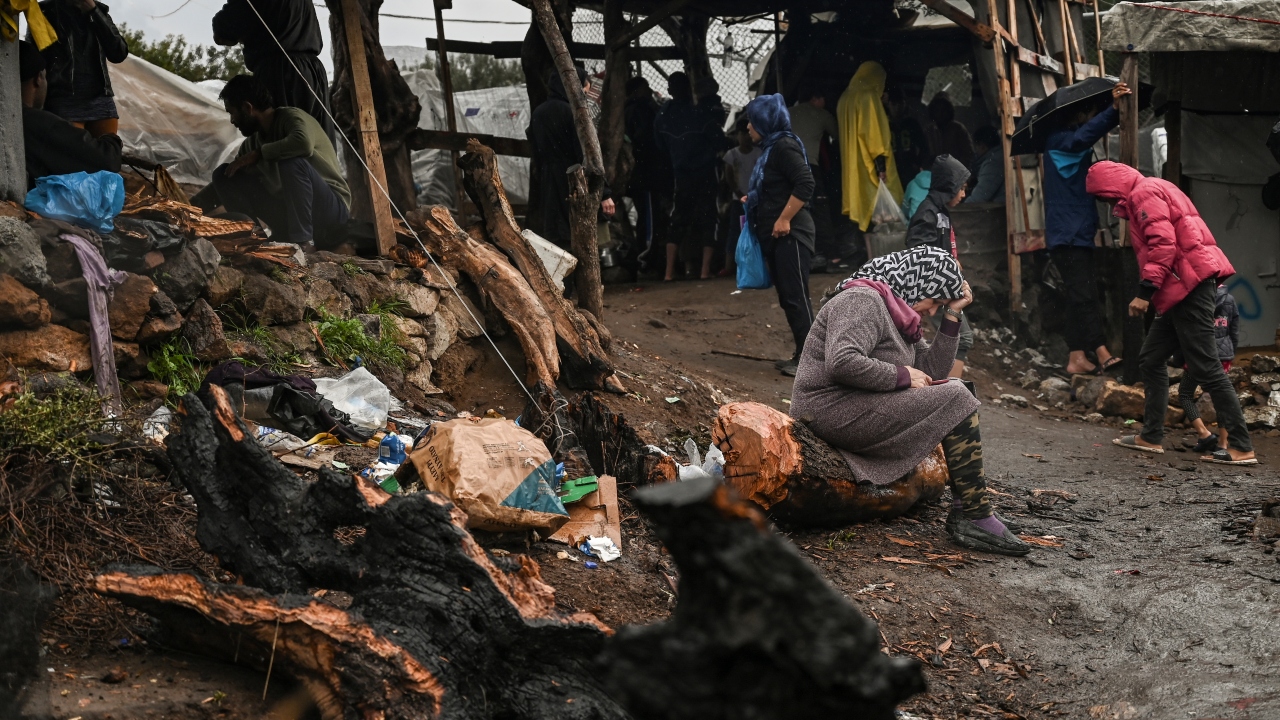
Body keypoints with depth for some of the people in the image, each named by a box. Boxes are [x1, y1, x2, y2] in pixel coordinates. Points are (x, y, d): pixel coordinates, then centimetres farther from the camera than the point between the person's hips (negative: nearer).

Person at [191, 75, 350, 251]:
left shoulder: (291, 117, -12)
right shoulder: (253, 142, 9)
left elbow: (304, 143, -36)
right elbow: (223, 185, 19)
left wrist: (258, 154, -23)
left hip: (331, 212, -7)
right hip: (289, 213, 7)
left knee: (292, 161, -34)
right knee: (224, 174, 1)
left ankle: (303, 240, -24)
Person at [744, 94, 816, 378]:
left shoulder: (784, 146, -12)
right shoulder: (770, 148, 17)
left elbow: (805, 184, -22)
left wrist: (784, 220, -22)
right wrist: (753, 201, 10)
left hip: (789, 233, -10)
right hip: (774, 236, 10)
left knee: (796, 295, -10)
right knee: (786, 296, 11)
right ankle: (801, 354, 16)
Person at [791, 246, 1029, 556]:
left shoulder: (898, 315, 19)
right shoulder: (863, 301, -13)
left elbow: (932, 367, 14)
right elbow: (843, 362, -29)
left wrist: (953, 314, 7)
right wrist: (902, 376, -18)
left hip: (857, 409, 11)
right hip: (834, 411, -11)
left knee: (958, 390, 9)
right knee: (956, 400, -13)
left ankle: (961, 509, 0)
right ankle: (977, 518, -12)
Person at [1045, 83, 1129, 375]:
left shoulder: (1067, 142, 21)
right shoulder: (1058, 140, -11)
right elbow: (1082, 137, -30)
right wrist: (1113, 109, -41)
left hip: (1077, 233, 11)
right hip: (1069, 233, -11)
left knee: (1078, 296, 8)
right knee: (1084, 295, -15)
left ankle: (1077, 357, 9)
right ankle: (1103, 355, -20)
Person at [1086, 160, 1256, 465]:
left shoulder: (1144, 192, -8)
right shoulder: (1151, 192, 24)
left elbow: (1163, 243, -19)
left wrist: (1145, 291, -20)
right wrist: (1151, 291, 14)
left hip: (1190, 285, -11)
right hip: (1182, 289, 11)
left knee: (1205, 368, -10)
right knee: (1152, 358, 16)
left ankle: (1241, 448, -9)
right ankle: (1151, 436, 21)